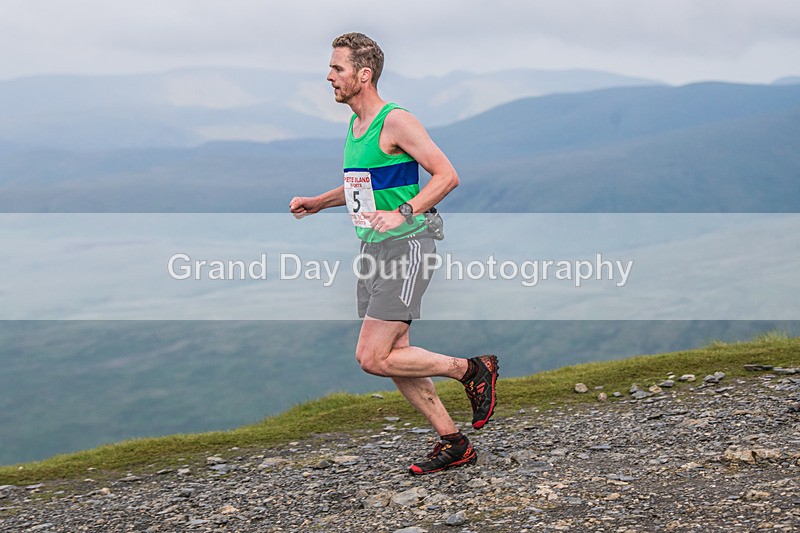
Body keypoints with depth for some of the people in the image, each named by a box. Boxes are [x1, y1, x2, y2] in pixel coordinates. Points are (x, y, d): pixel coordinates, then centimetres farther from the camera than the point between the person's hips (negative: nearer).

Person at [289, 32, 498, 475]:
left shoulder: (396, 121, -14)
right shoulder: (354, 125, 13)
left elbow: (446, 175, -17)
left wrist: (401, 214, -26)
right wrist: (317, 203, 17)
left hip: (405, 246, -9)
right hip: (372, 250, 9)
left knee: (372, 358, -13)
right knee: (394, 355, 9)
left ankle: (472, 369, 3)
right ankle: (453, 444, 18)